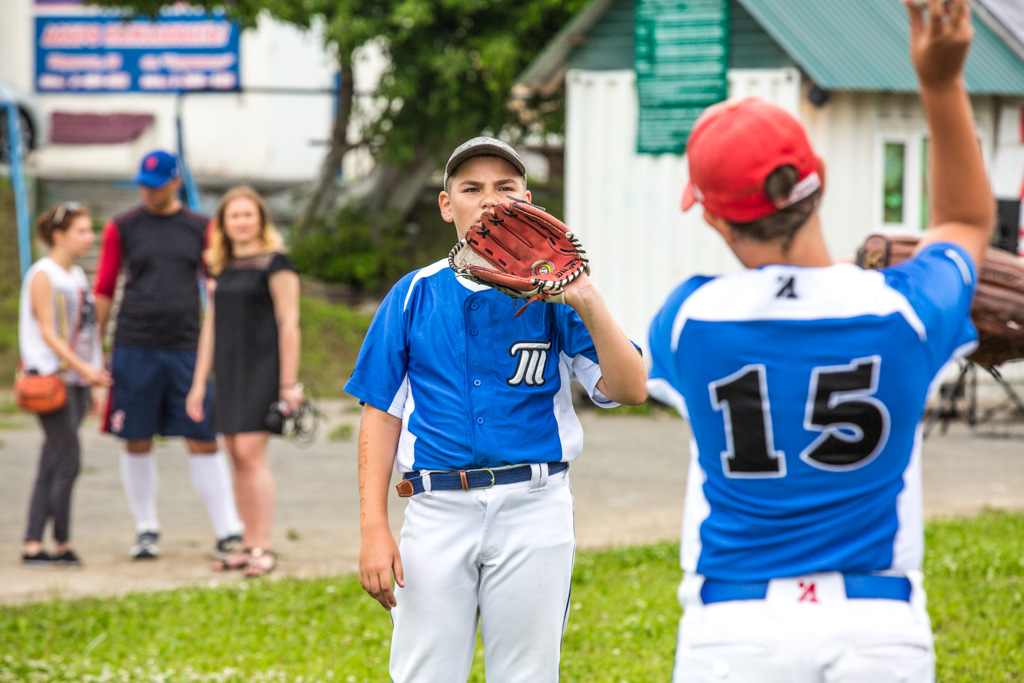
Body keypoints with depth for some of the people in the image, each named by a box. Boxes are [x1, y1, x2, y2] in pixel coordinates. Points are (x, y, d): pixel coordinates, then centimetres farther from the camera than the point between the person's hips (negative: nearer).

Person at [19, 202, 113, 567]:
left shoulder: (78, 275, 16)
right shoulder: (43, 275, -9)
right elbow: (47, 332, -14)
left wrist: (96, 371, 19)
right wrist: (83, 367, -23)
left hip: (79, 378, 8)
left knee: (51, 465, 5)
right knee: (68, 461, -9)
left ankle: (33, 545, 6)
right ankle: (63, 544, -1)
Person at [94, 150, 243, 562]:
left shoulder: (200, 229, 8)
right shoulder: (122, 229, 5)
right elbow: (103, 291, 8)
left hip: (186, 349, 0)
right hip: (134, 350, 0)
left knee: (203, 441, -3)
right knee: (137, 442, 3)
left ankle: (228, 530, 0)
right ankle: (146, 529, 16)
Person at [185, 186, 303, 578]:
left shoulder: (274, 263, -5)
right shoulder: (223, 268, 15)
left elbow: (289, 323, -8)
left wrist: (289, 382, -12)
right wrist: (199, 382, 16)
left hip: (261, 368, -7)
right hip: (228, 370, 7)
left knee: (250, 452, -14)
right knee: (236, 458, 5)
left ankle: (264, 548, -13)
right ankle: (249, 546, 10)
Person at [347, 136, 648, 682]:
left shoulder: (552, 294, 5)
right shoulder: (413, 296, 7)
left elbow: (629, 389, -6)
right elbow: (382, 415, 7)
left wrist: (589, 304, -20)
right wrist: (374, 528, -2)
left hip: (534, 511, 0)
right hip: (438, 509, 0)